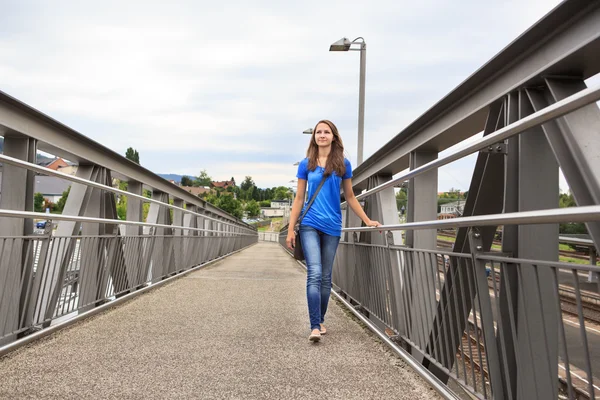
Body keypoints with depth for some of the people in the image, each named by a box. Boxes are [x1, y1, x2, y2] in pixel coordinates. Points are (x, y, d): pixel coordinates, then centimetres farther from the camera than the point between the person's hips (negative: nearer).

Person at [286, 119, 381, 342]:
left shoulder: (343, 164, 5)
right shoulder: (306, 164, 4)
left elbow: (349, 197, 12)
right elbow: (299, 199, 6)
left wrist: (367, 220, 8)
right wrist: (291, 229, 2)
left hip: (332, 226, 2)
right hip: (310, 225, -2)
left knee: (326, 277, 8)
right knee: (314, 274, -13)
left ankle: (320, 321, 22)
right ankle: (315, 327, -14)